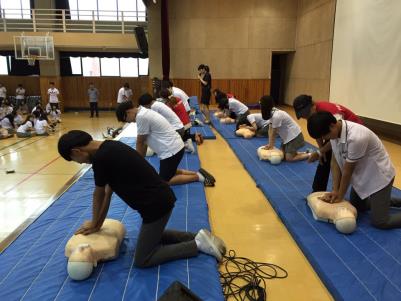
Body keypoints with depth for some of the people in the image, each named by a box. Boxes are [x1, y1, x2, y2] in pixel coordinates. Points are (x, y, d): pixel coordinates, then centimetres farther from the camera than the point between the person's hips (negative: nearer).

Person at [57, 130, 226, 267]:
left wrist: (94, 223, 13)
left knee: (142, 260, 4)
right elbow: (109, 189, 14)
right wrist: (99, 223, 16)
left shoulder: (100, 158, -19)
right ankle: (197, 237, 20)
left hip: (156, 205, -10)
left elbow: (99, 195, -4)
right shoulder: (109, 148, 9)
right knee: (154, 234, 33)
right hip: (162, 198, 10)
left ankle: (198, 244, 3)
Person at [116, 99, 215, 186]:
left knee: (164, 181, 2)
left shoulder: (141, 116, -18)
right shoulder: (144, 112, 12)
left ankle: (198, 176, -1)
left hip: (171, 150, -10)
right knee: (169, 172, 24)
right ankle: (198, 173, 19)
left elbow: (140, 142, -9)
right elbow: (144, 141, 16)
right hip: (175, 146, 10)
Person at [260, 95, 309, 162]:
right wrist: (270, 144, -4)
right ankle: (305, 153, 22)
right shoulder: (272, 112, 0)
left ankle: (310, 155, 8)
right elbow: (270, 130, -1)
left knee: (289, 158, -9)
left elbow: (273, 133, -18)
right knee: (282, 154, 11)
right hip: (287, 136, 9)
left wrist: (271, 145, -7)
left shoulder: (276, 116, -28)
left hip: (294, 136, -9)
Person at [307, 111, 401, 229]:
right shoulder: (334, 132, -13)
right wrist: (335, 190, -8)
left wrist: (340, 196, -10)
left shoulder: (356, 137, -37)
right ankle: (387, 201, 34)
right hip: (361, 175, 8)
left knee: (379, 221, -8)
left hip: (379, 176, -8)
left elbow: (348, 171, -24)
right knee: (356, 207, 20)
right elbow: (335, 162, -5)